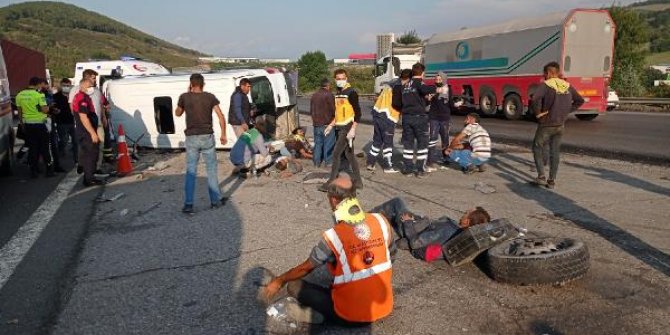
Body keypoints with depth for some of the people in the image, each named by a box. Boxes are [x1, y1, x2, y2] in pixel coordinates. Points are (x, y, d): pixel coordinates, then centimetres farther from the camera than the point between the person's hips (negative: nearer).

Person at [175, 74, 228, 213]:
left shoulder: (184, 97, -1)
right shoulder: (210, 97, -1)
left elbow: (177, 113, 16)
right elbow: (221, 116, -6)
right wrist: (223, 134, 4)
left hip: (192, 138, 0)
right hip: (207, 137, 0)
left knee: (191, 171, 6)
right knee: (211, 170, 10)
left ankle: (188, 204, 4)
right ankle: (216, 200, 17)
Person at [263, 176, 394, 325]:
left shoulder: (332, 237, -20)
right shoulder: (380, 221, -9)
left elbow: (305, 268, -4)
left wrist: (278, 281, 14)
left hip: (351, 316, -5)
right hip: (384, 307, 5)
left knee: (294, 286, 5)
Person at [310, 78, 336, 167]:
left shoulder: (314, 96, 10)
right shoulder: (329, 95, -13)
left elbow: (311, 110, 17)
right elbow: (333, 110, -14)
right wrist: (334, 117, 5)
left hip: (316, 124, 7)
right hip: (327, 123, -6)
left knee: (317, 143, 12)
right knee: (328, 143, 2)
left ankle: (317, 162, 15)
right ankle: (328, 161, 6)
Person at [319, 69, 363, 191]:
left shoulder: (351, 92, -11)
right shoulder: (338, 93, 14)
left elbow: (358, 112, -15)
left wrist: (353, 129, -21)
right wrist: (331, 125, 19)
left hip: (347, 128, -8)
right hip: (339, 128, 8)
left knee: (336, 154, -8)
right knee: (349, 154, 12)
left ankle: (331, 182, 1)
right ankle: (358, 181, 20)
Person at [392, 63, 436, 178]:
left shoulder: (404, 85, 13)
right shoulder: (419, 82, -7)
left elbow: (398, 102, 16)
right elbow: (426, 89, -29)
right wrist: (434, 89, -11)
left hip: (406, 117, 6)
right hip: (419, 116, -6)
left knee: (407, 143, 12)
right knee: (422, 143, 4)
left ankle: (407, 169, 16)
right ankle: (420, 170, 4)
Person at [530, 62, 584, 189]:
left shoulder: (546, 85, -13)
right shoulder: (567, 86, 6)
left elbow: (535, 99, -31)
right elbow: (580, 100, 15)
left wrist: (538, 113, -17)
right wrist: (567, 111, 11)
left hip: (546, 125, -5)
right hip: (560, 126, 6)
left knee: (537, 149, 9)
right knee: (555, 152, 11)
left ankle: (541, 176, -2)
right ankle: (552, 181, 14)